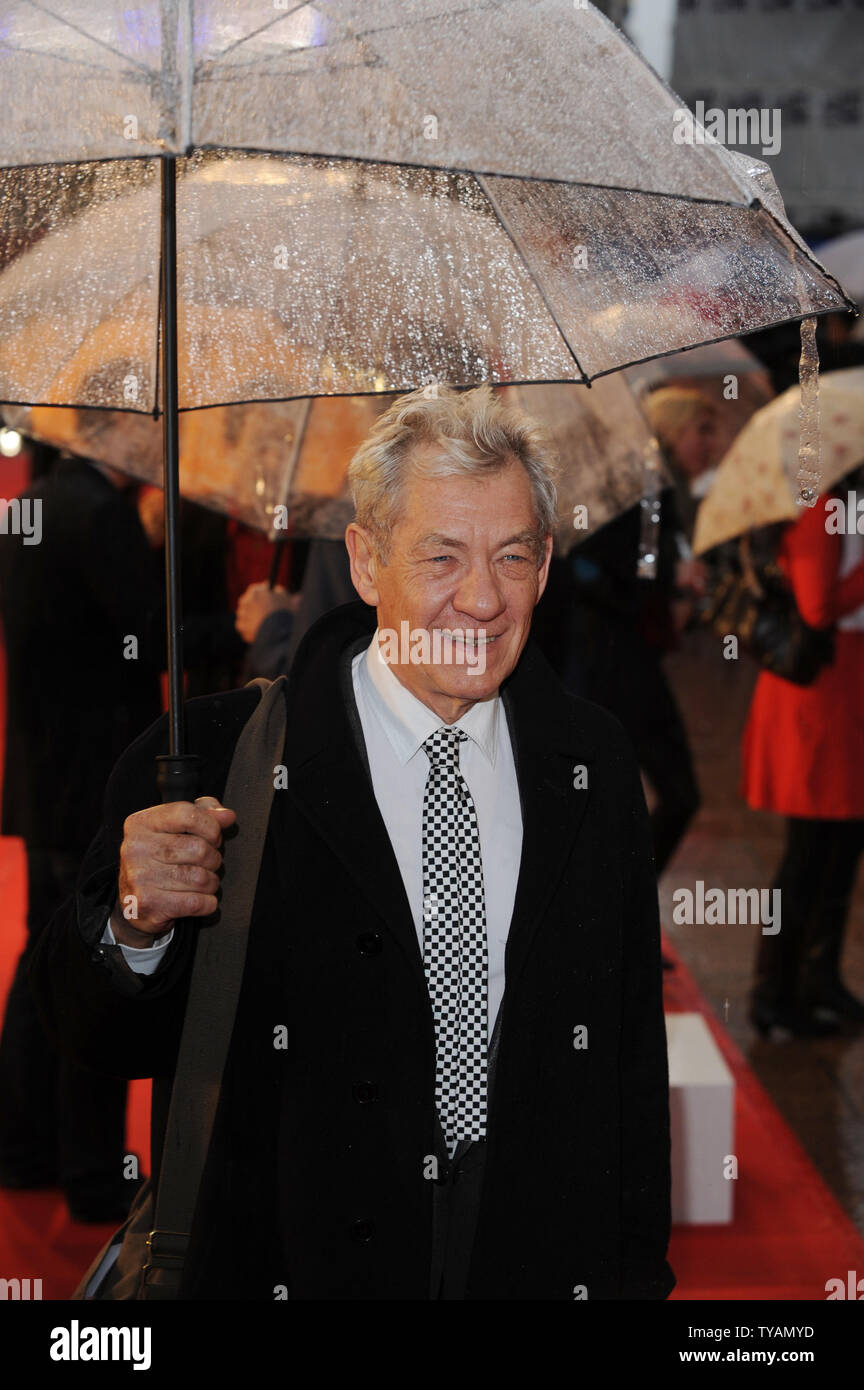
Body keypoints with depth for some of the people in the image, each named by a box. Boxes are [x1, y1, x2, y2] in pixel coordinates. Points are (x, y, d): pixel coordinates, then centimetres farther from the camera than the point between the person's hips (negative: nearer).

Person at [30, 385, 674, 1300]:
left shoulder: (595, 767, -1)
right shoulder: (216, 756, -13)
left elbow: (632, 1055, 5)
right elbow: (110, 1044, -10)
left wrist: (637, 1275, 3)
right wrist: (133, 924, -30)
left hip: (544, 1265, 3)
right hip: (293, 1265, -2)